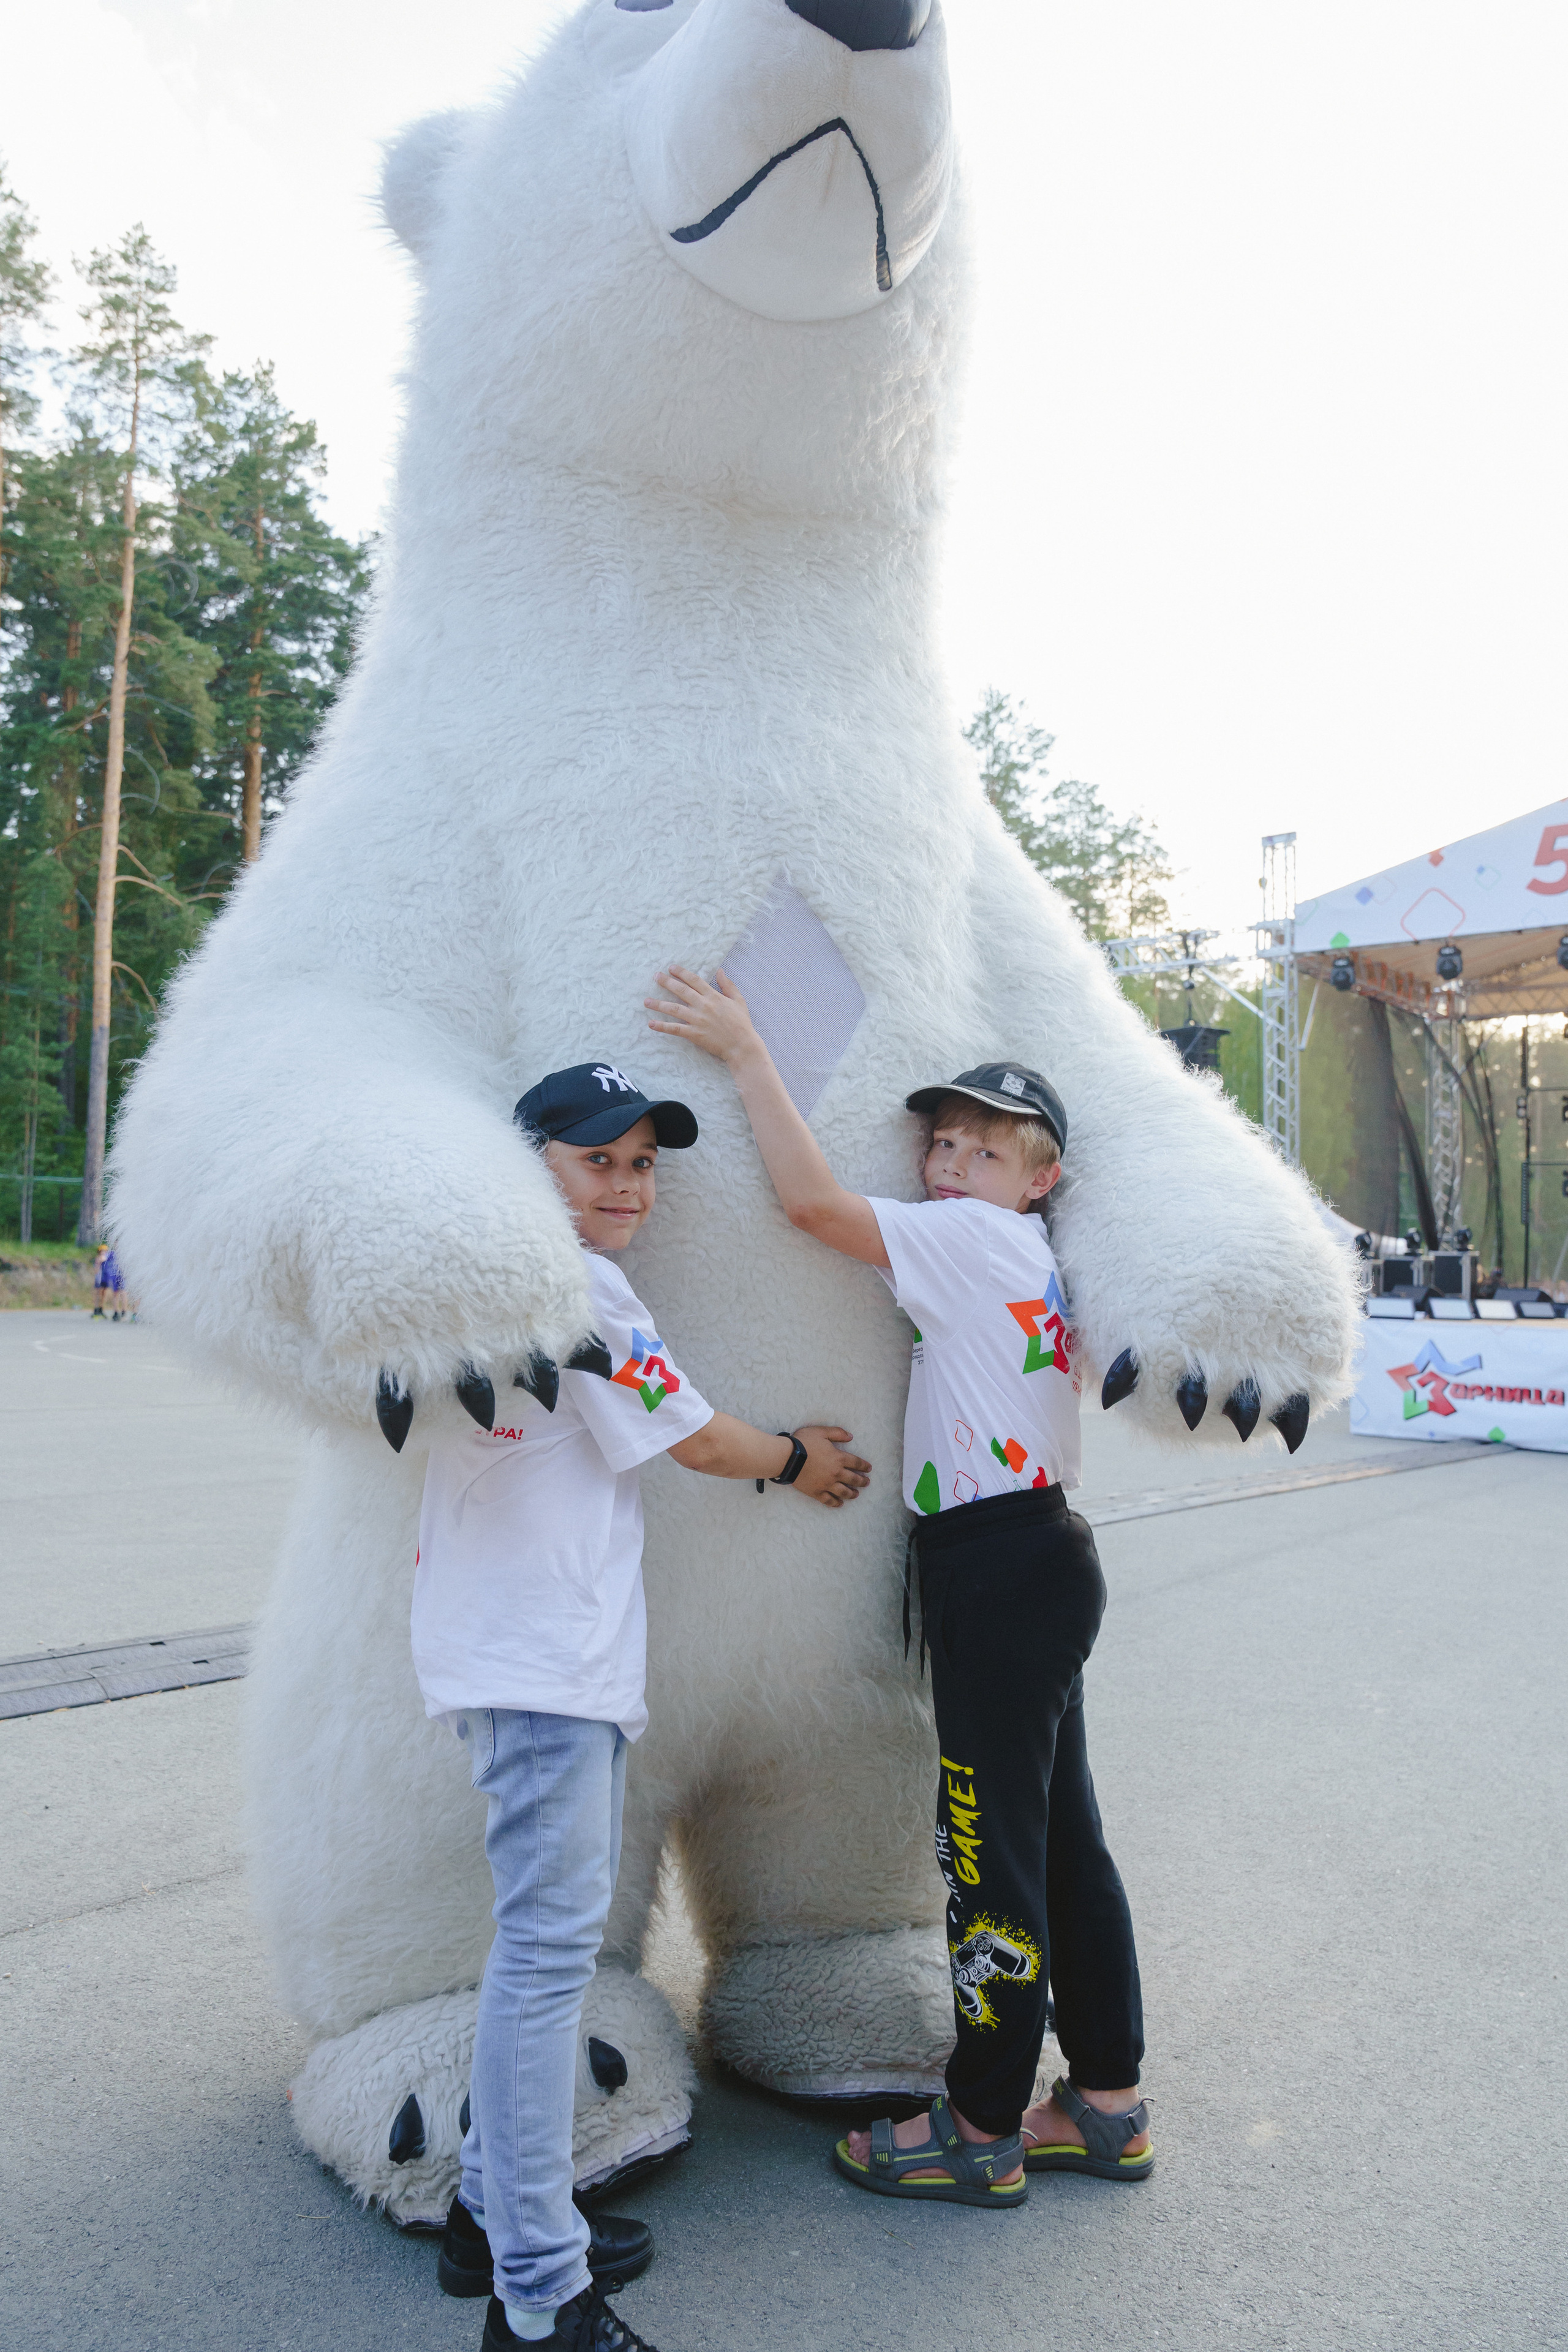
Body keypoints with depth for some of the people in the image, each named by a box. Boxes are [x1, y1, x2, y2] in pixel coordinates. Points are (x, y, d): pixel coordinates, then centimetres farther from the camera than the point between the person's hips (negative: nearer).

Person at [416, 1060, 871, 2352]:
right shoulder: (583, 1291, -13)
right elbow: (697, 1440, -6)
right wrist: (799, 1459, 12)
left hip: (522, 1649, 11)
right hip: (546, 1661, -11)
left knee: (552, 1928, 18)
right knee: (550, 1940, -8)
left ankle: (498, 2215, 30)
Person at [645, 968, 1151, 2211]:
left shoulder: (976, 1239, -13)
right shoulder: (1034, 1266, 15)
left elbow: (813, 1198, -20)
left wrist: (746, 1050, -14)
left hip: (1004, 1569, -10)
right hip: (1041, 1560, 10)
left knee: (994, 1847, 1)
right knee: (1063, 1839, 16)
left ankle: (984, 2130, 15)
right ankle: (1107, 2106, 28)